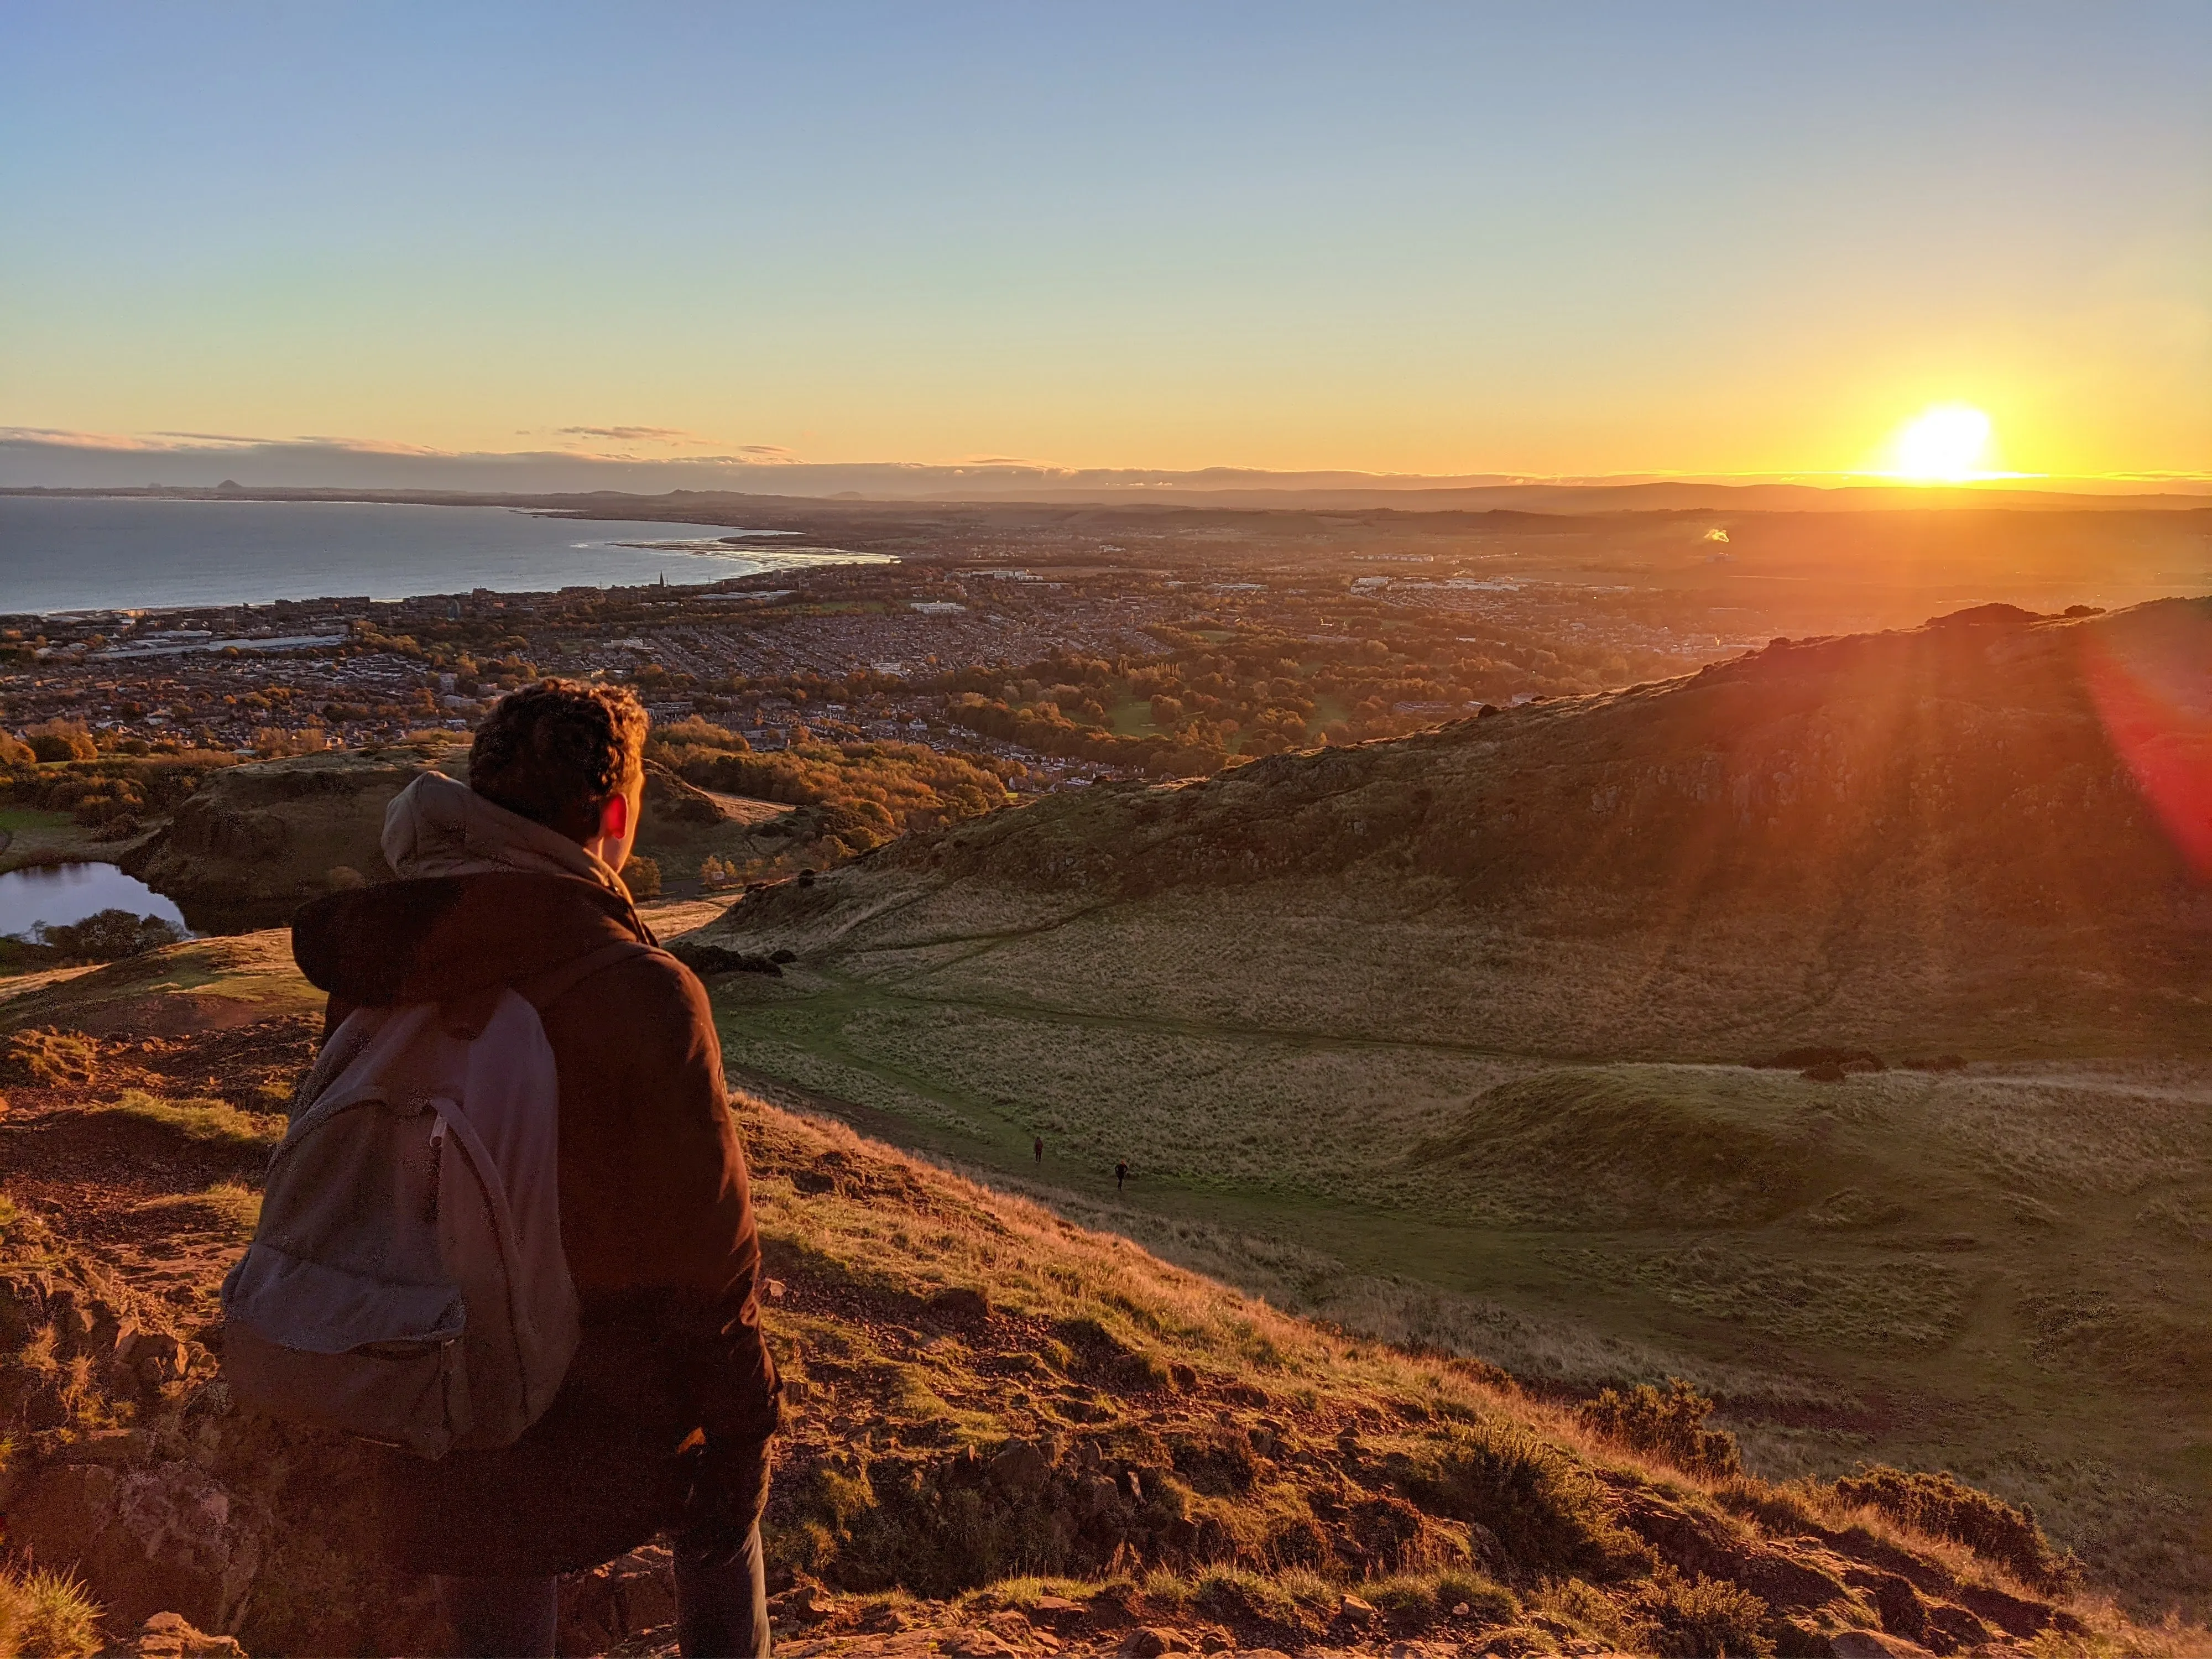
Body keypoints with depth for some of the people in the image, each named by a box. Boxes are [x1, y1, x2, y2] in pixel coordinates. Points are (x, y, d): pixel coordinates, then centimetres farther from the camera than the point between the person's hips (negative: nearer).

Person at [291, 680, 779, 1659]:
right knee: (722, 1510, 26)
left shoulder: (377, 974, -6)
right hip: (605, 1422, -4)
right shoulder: (641, 994, -24)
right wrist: (739, 1431, -7)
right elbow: (704, 1256, -19)